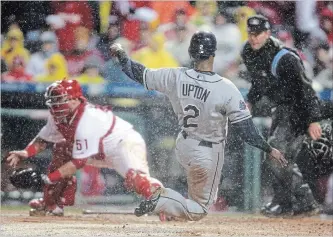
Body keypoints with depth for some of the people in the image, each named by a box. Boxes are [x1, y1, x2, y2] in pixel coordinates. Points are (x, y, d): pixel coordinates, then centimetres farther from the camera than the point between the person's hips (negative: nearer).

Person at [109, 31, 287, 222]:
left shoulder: (176, 77, -16)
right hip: (208, 154, -5)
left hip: (183, 145, 6)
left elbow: (140, 75, -4)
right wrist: (269, 150, -12)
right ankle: (163, 201, -16)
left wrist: (121, 54, 13)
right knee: (200, 210, 7)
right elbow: (246, 129, -24)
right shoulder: (226, 89, -27)